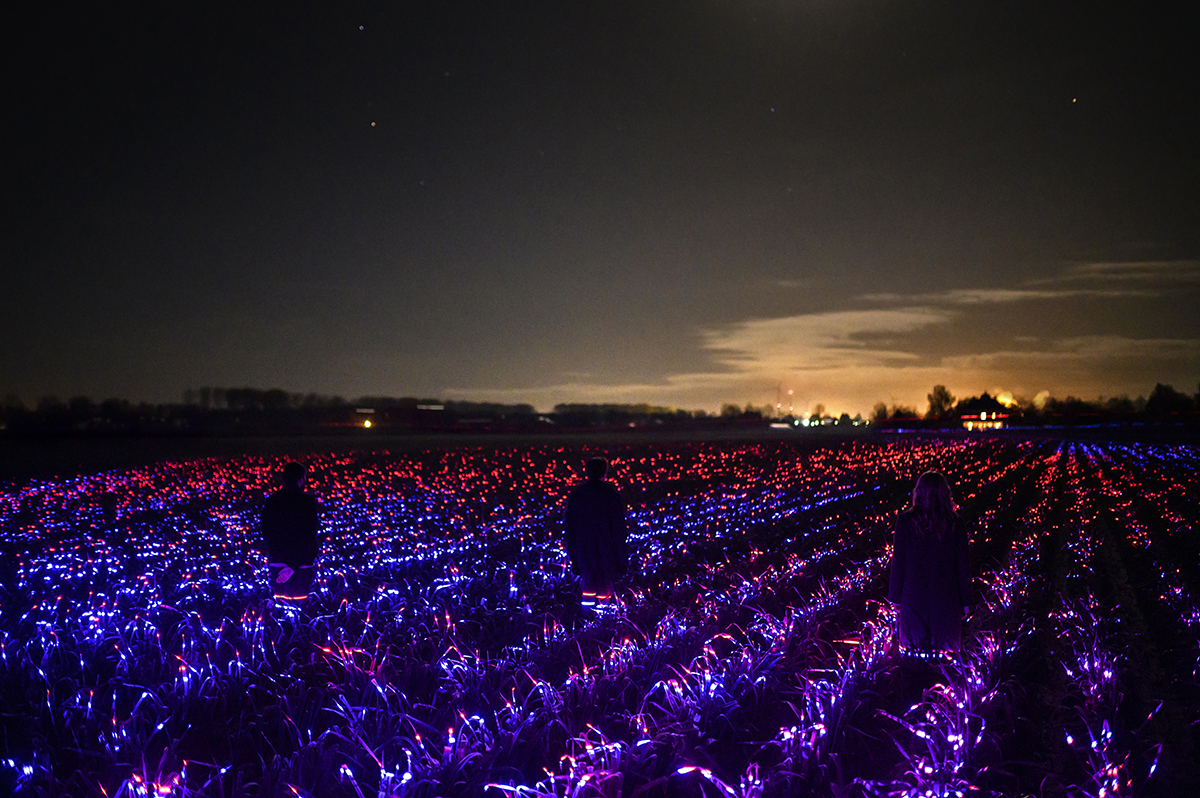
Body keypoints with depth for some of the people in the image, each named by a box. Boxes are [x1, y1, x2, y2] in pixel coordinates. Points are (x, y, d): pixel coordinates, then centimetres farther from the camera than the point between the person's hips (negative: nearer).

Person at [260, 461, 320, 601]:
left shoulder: (271, 500, 5)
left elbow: (266, 533, 12)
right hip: (300, 566, -5)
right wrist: (293, 566, -13)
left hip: (275, 563, 5)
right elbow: (309, 537, -13)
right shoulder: (307, 501, -8)